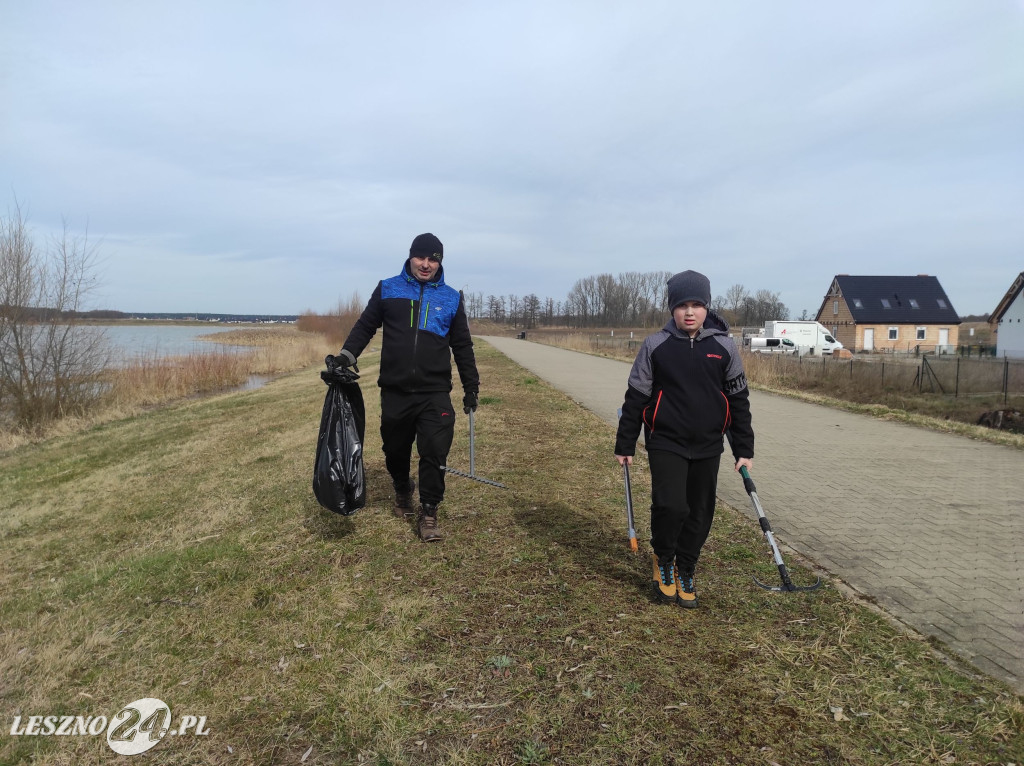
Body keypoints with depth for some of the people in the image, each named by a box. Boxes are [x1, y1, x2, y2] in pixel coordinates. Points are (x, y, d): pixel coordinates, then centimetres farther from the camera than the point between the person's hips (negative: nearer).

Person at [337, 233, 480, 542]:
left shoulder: (451, 299, 7)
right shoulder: (387, 290, 5)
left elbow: (462, 346, 11)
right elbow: (365, 326, 8)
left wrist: (471, 385, 10)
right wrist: (347, 355, -9)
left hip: (435, 394, -1)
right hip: (395, 392, 1)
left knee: (434, 453, -7)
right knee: (395, 451, 14)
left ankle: (428, 512, 9)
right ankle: (402, 492, 42)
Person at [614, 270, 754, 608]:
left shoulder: (724, 347, 0)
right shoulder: (655, 345, -4)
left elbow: (739, 400, 6)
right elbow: (635, 397, 1)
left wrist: (744, 450, 5)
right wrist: (625, 445, 2)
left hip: (708, 447, 3)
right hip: (666, 443, -2)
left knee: (699, 515, 9)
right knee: (671, 506, -16)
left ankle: (684, 572, 31)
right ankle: (662, 560, 13)